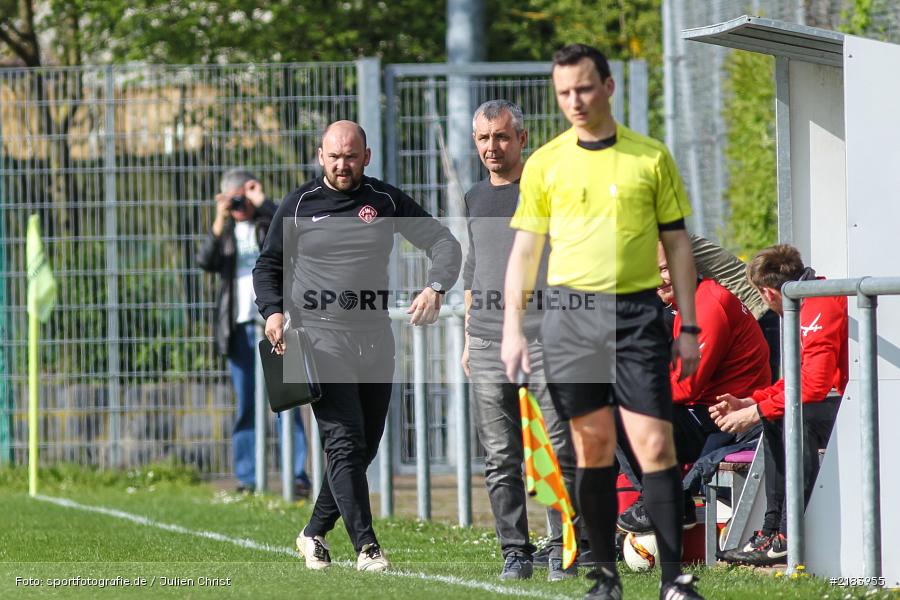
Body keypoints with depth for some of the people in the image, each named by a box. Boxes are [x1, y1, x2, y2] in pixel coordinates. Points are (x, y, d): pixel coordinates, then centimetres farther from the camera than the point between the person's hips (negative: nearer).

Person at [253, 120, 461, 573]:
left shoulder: (387, 201, 6)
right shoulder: (299, 205, 3)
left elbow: (444, 243, 6)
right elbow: (269, 265, 11)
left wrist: (435, 288, -13)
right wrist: (273, 310, -8)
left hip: (375, 337, 3)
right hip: (321, 338, -3)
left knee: (364, 448, 7)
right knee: (345, 442, -15)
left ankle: (314, 533, 24)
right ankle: (366, 547, -18)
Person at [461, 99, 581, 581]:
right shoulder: (476, 198, 17)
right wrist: (468, 337, 21)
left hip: (545, 338, -4)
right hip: (488, 342, 5)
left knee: (558, 449, -7)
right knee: (501, 458, 2)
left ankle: (562, 549, -1)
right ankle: (515, 550, 7)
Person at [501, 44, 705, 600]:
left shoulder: (652, 157, 5)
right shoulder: (544, 163, 7)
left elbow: (677, 244, 8)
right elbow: (525, 249, 10)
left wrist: (689, 328, 3)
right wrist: (512, 329, 2)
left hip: (638, 312, -1)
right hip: (570, 313, 1)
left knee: (656, 445, -9)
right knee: (593, 446, 3)